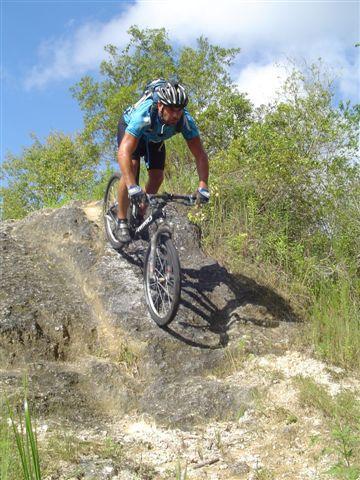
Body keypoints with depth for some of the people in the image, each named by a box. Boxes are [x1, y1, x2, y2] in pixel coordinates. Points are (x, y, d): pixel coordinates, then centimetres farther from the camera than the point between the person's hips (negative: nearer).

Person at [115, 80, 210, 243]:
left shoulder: (186, 121, -35)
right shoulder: (144, 115, -45)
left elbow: (200, 154, -31)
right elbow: (124, 152, -53)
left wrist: (203, 186, -44)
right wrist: (132, 186, -64)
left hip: (154, 137, 4)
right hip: (129, 127, -4)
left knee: (157, 177, -6)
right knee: (131, 167, -25)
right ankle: (121, 223, -15)